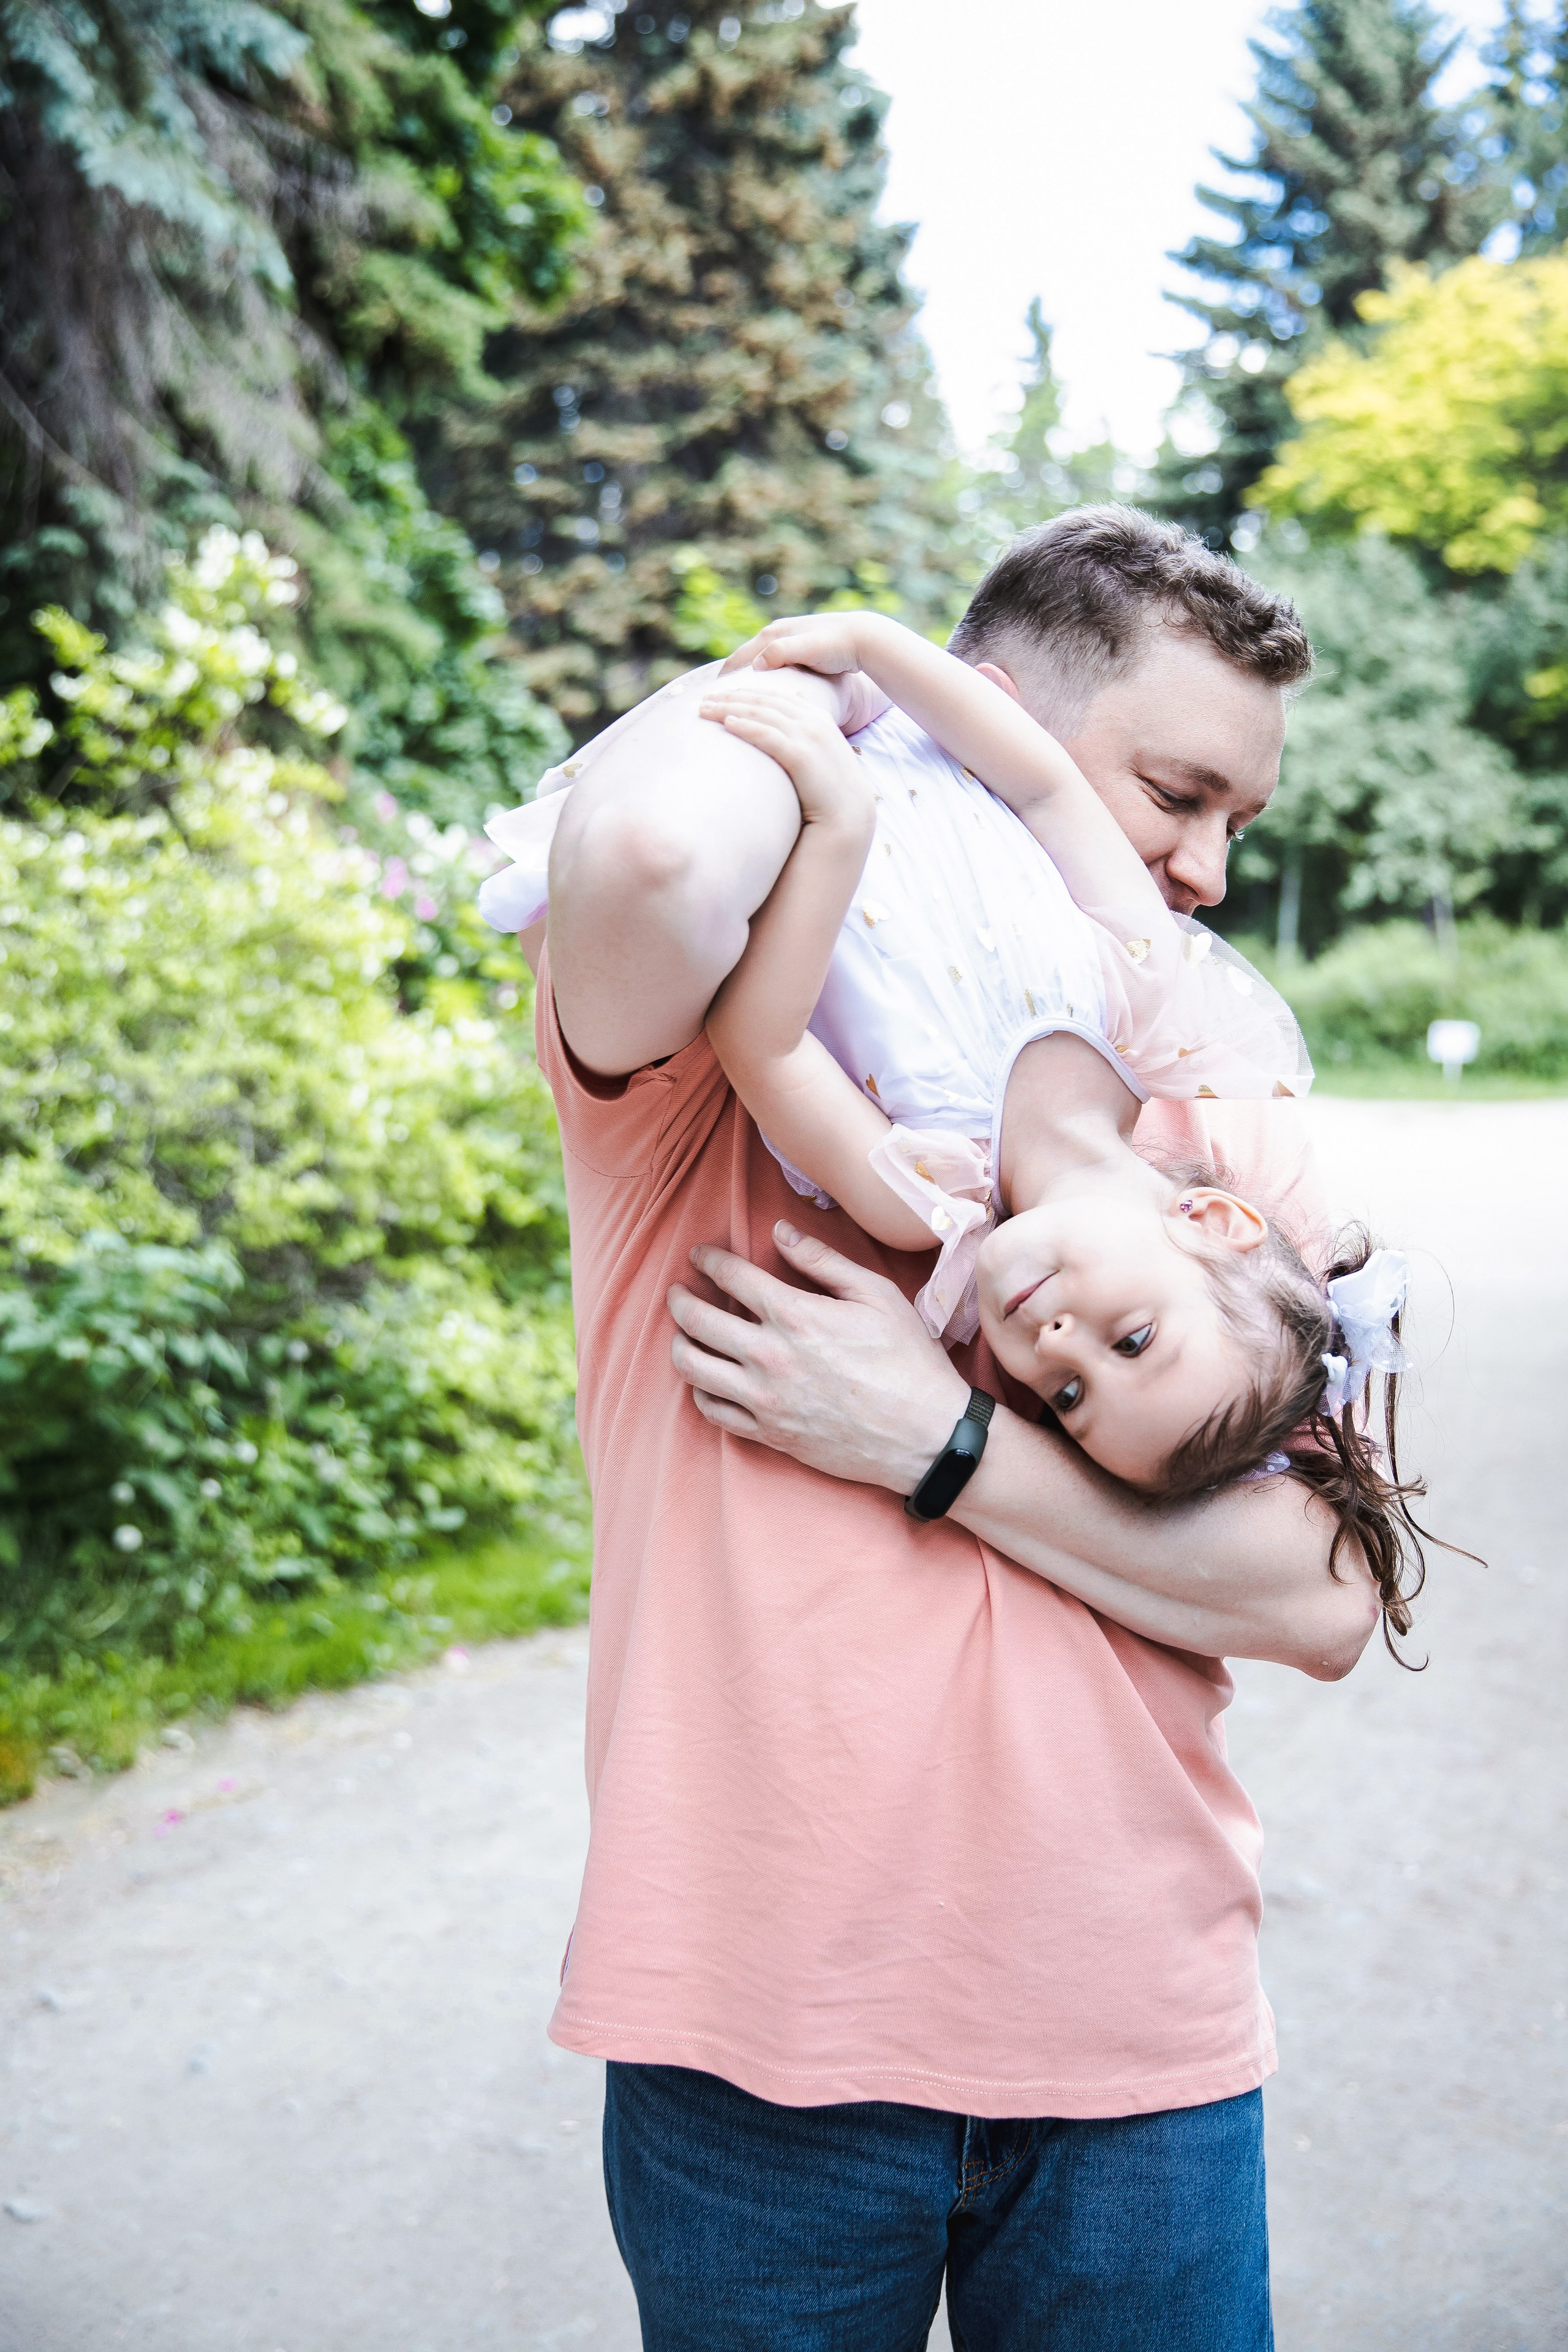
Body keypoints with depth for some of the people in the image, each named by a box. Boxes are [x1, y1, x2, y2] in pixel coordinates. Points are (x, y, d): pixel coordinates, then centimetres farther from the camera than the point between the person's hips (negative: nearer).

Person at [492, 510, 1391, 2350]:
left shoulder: (1223, 1113, 4)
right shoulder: (713, 1037, -6)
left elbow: (1325, 1599, -5)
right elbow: (645, 847, -33)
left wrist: (936, 1441, -16)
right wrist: (787, 697, -11)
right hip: (763, 2017, -2)